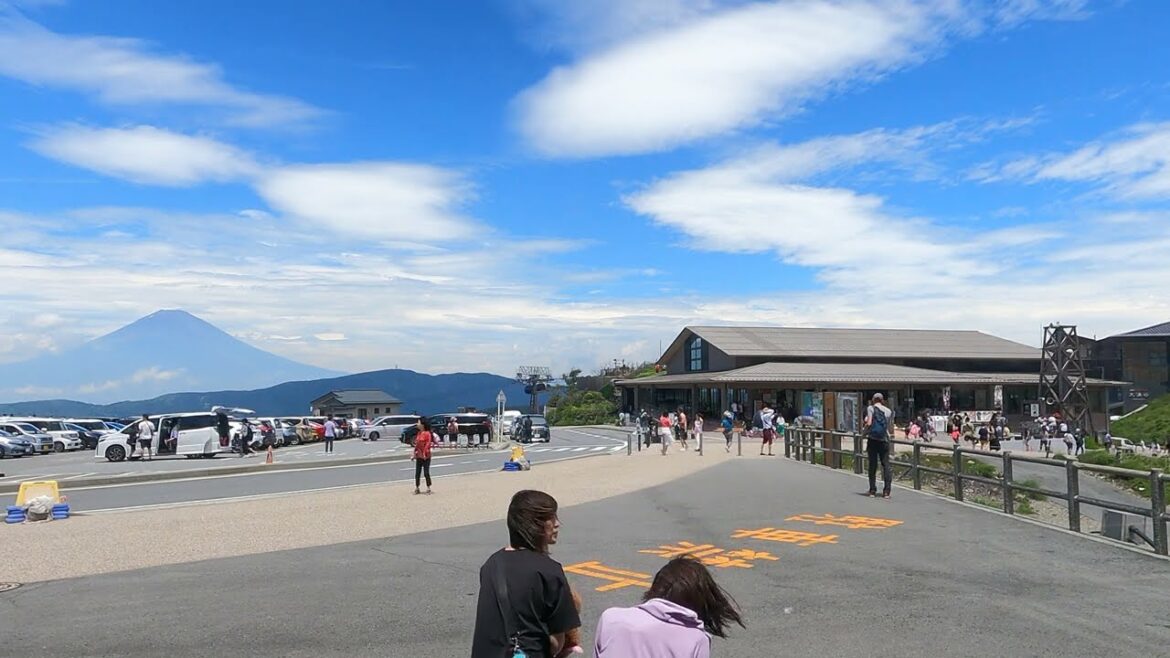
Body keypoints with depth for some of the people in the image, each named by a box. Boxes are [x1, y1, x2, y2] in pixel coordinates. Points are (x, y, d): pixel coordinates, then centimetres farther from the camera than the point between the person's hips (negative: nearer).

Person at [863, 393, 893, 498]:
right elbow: (890, 426, 10)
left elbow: (869, 423, -13)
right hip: (884, 440, 2)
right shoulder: (888, 410, 8)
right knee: (886, 464, 4)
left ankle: (872, 490, 7)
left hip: (873, 439, -2)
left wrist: (864, 432, 3)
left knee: (872, 464, 5)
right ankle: (886, 491, -2)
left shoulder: (871, 408, -2)